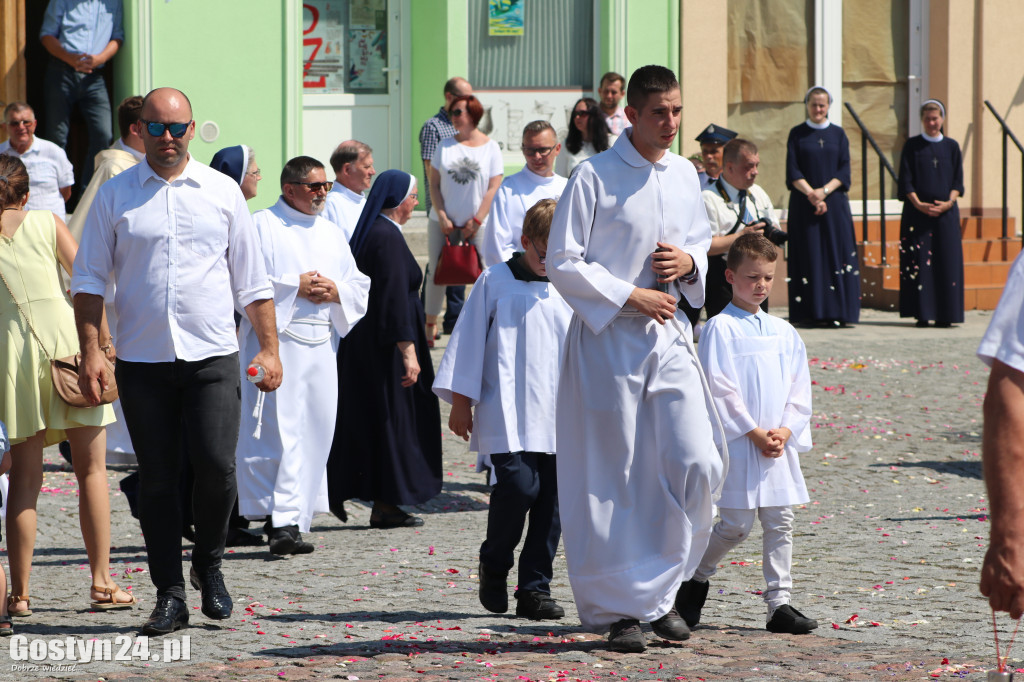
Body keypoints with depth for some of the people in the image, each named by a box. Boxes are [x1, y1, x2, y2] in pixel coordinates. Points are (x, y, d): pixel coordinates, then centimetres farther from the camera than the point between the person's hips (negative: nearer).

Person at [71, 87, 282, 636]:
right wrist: (89, 352, -3)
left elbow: (251, 281, 12)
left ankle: (208, 565, 13)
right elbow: (89, 278, 6)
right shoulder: (114, 196, 5)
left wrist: (269, 348, 7)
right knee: (157, 478, 1)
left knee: (215, 466, -12)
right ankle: (169, 595, 9)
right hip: (141, 361, 0)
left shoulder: (221, 192, 8)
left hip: (212, 357, 0)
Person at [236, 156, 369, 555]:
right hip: (275, 342, -6)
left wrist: (335, 291, -3)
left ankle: (292, 521, 11)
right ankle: (281, 521, -17)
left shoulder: (331, 234, 20)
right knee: (278, 435, -13)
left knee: (314, 432, 4)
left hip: (322, 346, 6)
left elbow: (360, 287, 18)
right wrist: (294, 287, -12)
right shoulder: (261, 226, 1)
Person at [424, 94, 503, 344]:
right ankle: (430, 324, 17)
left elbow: (493, 188, -3)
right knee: (435, 272, 5)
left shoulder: (491, 148, 0)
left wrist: (476, 221, -9)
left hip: (477, 223, -2)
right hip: (443, 221, 2)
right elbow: (434, 184, 4)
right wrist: (442, 216, -7)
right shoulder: (445, 146, 5)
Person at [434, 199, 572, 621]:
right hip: (507, 414, -4)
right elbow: (469, 341, 3)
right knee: (519, 486, -17)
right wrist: (461, 402, 1)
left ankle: (534, 589, 7)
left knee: (552, 499, -1)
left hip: (558, 418, 4)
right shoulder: (494, 282, 1)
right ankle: (493, 567, 8)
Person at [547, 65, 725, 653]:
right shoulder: (595, 177, -9)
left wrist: (690, 262, -1)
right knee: (613, 477, 0)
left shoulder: (684, 175, 9)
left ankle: (660, 591, 11)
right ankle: (620, 608, 10)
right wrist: (631, 296, -14)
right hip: (609, 338, -5)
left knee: (696, 463, -4)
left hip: (670, 336, 5)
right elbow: (563, 263, -9)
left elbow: (702, 241, 22)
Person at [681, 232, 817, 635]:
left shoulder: (783, 331, 12)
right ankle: (696, 579, 18)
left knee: (779, 523, 3)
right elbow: (720, 388, -10)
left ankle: (779, 603, 6)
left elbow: (799, 388, 11)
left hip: (778, 444, 5)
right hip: (736, 441, -5)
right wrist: (754, 433, -13)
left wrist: (785, 430, -5)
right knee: (737, 523, -5)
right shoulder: (720, 328, -5)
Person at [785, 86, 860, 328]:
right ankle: (810, 313, -5)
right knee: (808, 256, -5)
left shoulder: (838, 134, 9)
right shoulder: (797, 134, 5)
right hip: (803, 204, -1)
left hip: (834, 202, 1)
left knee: (836, 254, -4)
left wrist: (824, 191, -13)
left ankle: (835, 312, -4)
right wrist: (810, 194, -15)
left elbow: (844, 171, 2)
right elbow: (792, 171, -1)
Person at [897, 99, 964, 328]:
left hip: (946, 212, 2)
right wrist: (919, 204, -13)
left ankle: (944, 314, 0)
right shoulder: (912, 146, 5)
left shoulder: (951, 147, 10)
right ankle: (922, 314, -4)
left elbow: (958, 180, 7)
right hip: (917, 212, -2)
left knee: (947, 262, -2)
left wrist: (949, 202, -10)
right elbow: (906, 180, 0)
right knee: (919, 262, -6)